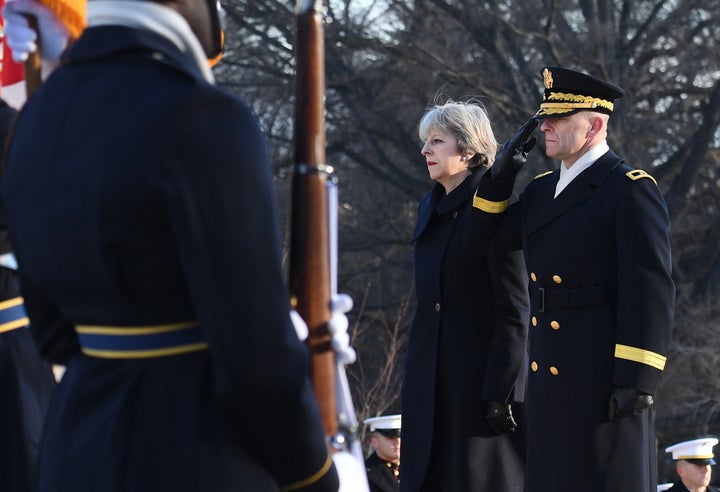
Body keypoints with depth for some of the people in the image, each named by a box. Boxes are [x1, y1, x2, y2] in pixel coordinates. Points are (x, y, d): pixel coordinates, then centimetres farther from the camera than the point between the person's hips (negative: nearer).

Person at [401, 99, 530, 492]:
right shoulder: (430, 208, 14)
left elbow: (515, 310, -13)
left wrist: (500, 392, -17)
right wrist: (414, 380, 16)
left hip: (480, 370, -8)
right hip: (431, 380, 8)